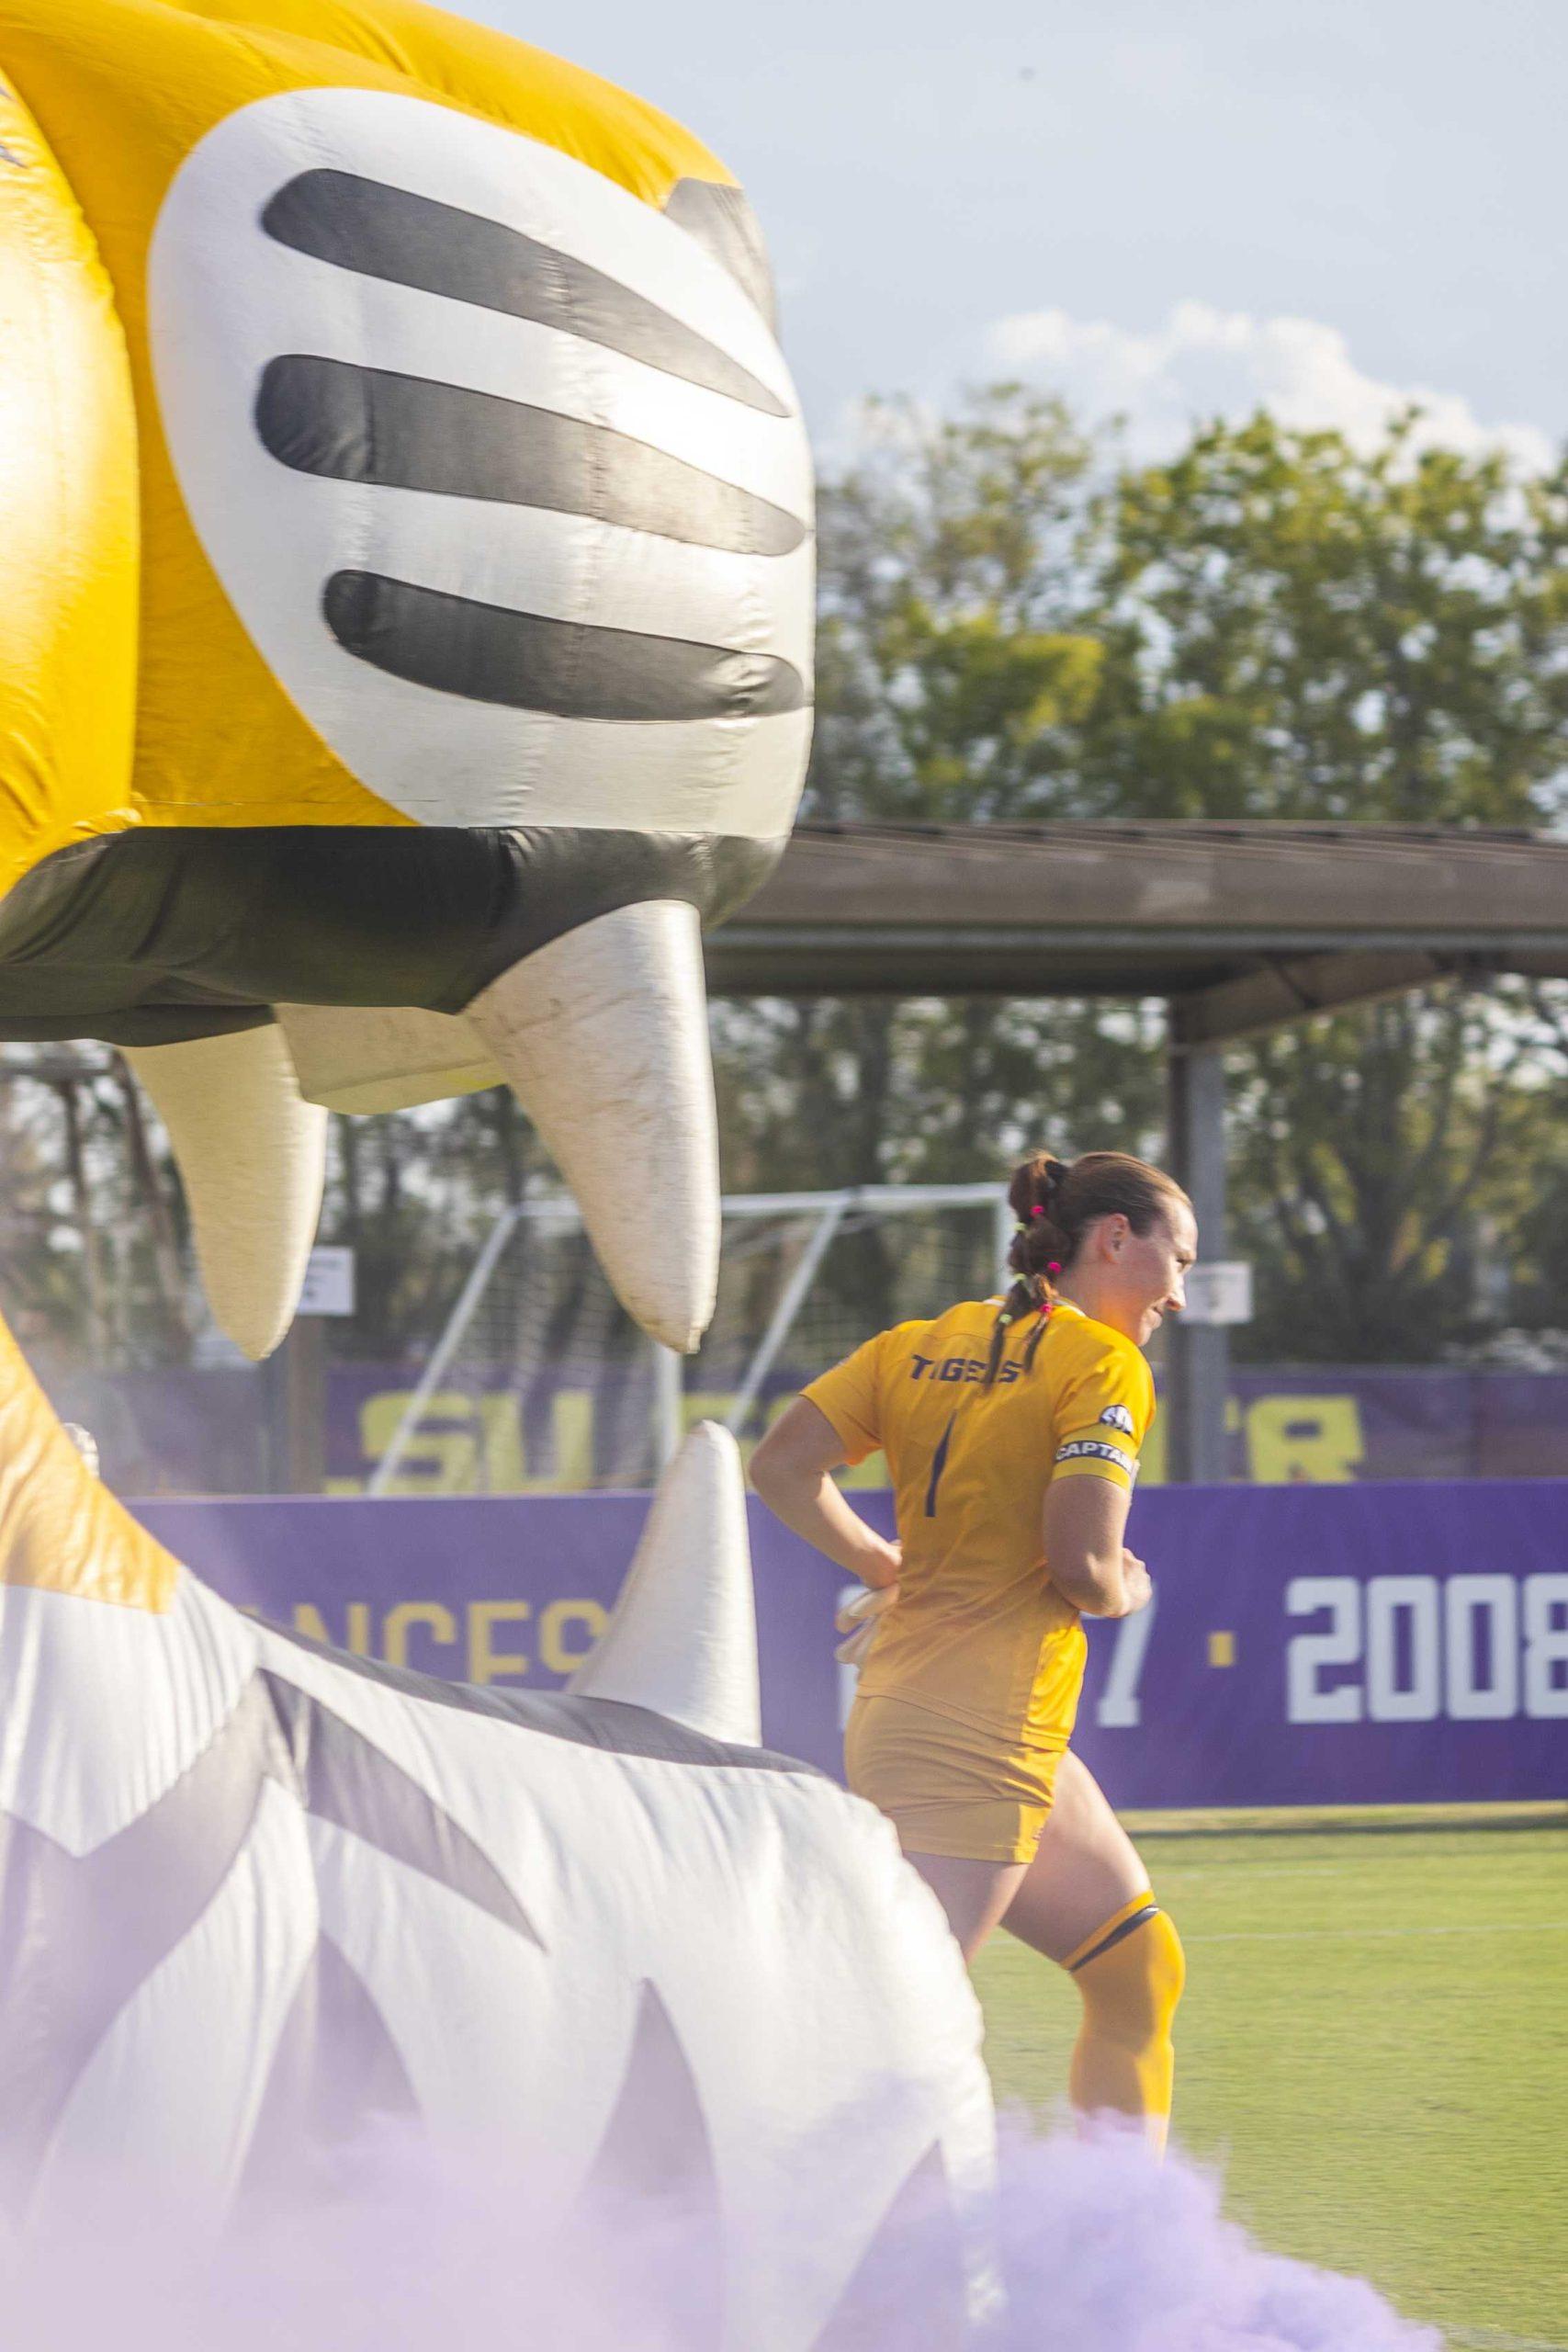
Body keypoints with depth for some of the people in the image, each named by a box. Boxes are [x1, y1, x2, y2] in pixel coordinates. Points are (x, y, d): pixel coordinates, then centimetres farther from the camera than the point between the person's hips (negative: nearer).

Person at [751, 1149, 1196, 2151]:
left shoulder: (922, 1345, 12)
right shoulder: (1105, 1364, -8)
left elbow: (782, 1466, 3)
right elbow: (1080, 1564, -18)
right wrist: (1129, 1591, 3)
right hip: (972, 1748, -9)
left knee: (1141, 1967, 19)